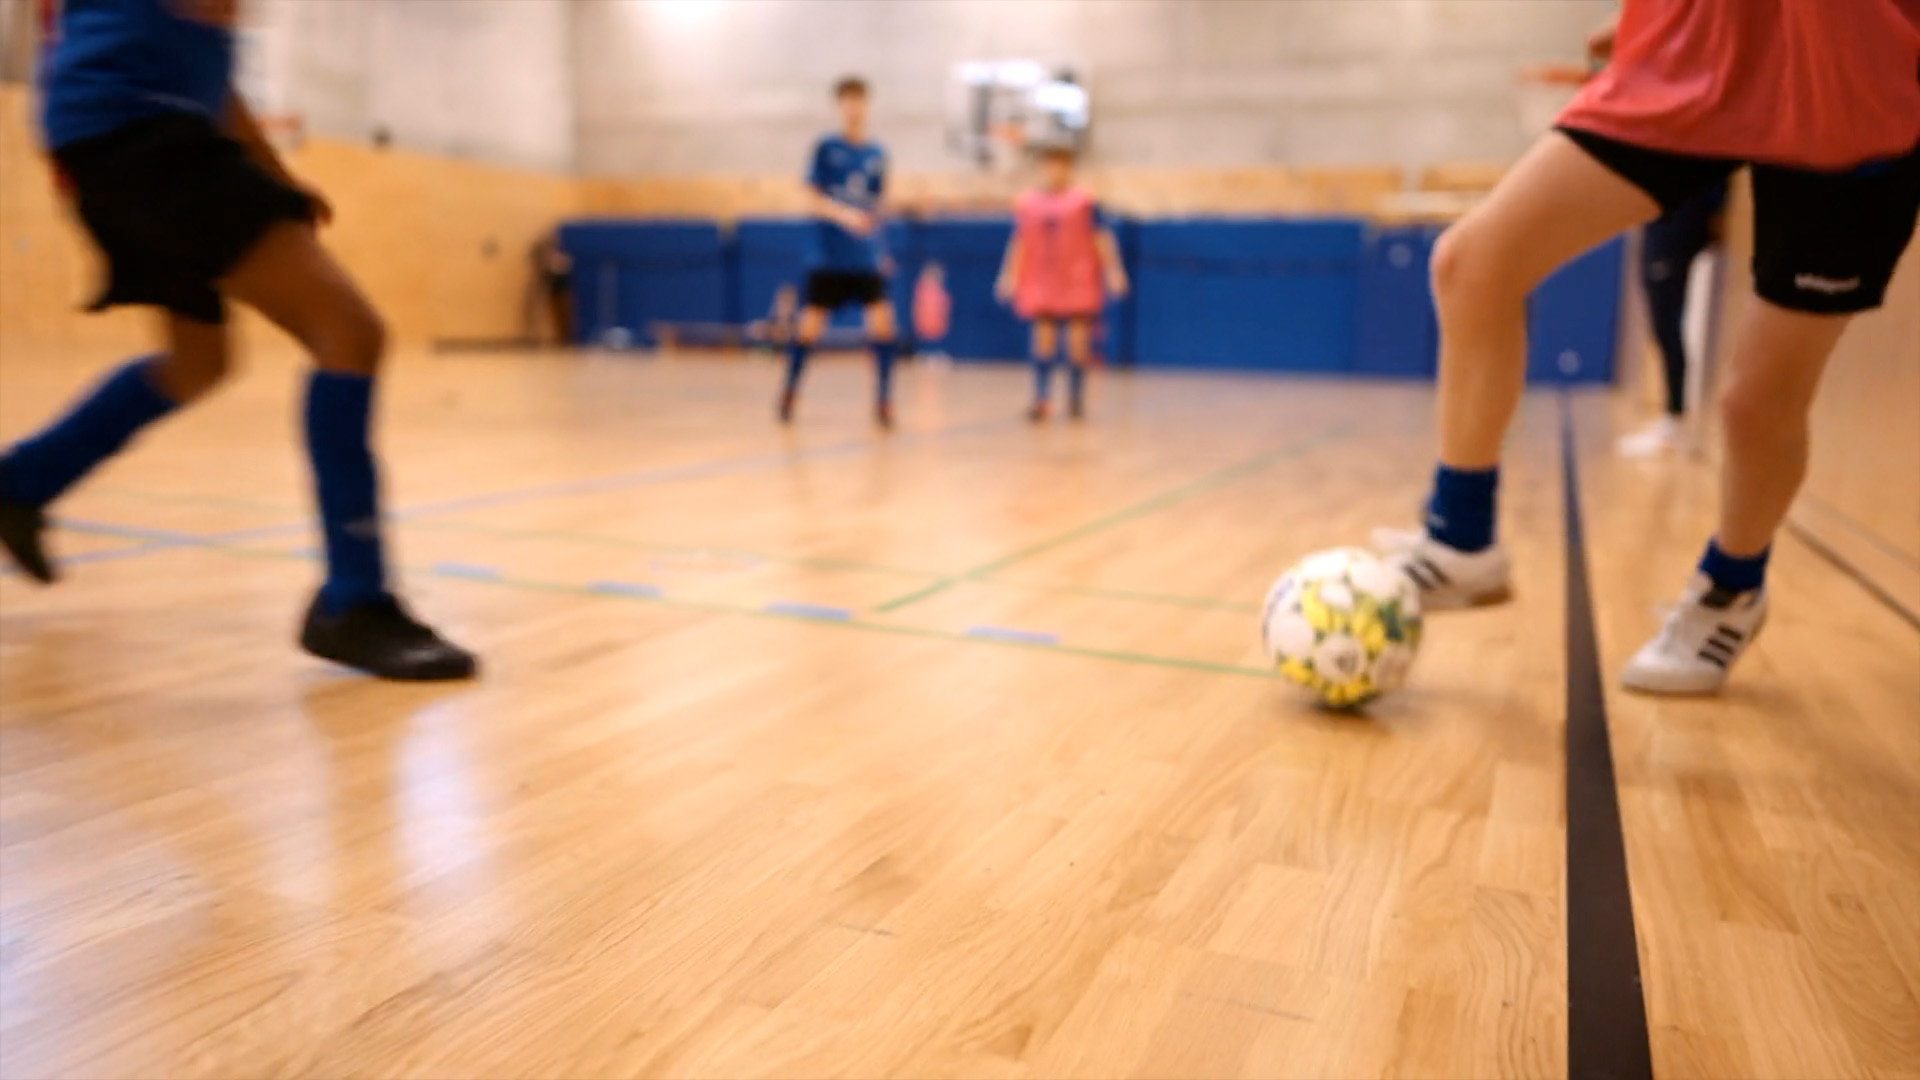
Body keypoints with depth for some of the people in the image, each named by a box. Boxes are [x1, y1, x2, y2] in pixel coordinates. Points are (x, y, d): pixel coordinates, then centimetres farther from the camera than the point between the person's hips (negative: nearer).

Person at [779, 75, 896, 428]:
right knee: (809, 328, 0)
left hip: (866, 260, 3)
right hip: (827, 257, -3)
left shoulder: (877, 154, 8)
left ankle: (883, 401, -1)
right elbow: (815, 200, -8)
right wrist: (844, 214, -26)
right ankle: (789, 392, 23)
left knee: (882, 322, -11)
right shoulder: (825, 148, -2)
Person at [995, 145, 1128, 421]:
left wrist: (1113, 271, -10)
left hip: (1078, 284, -2)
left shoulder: (1083, 200, -2)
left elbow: (1102, 237, -3)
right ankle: (1040, 401, -1)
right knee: (1044, 341, -2)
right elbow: (1019, 242, 13)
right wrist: (1010, 275, 9)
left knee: (1078, 343, 1)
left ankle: (1076, 399, 13)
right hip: (1042, 285, 2)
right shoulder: (1026, 202, 6)